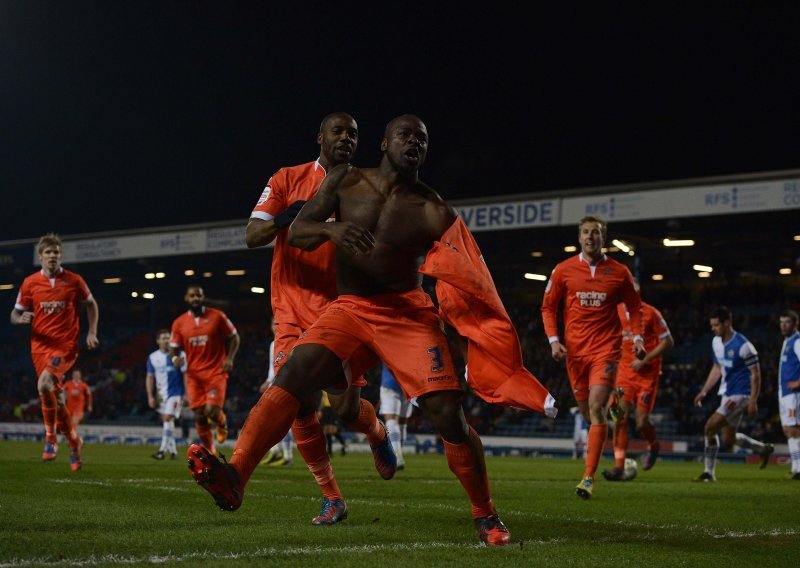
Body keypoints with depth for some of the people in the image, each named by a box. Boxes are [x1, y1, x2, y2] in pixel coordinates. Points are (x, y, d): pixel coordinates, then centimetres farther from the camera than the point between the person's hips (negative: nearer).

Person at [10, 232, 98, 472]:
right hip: (40, 346, 3)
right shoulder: (30, 283, 4)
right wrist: (20, 319, -14)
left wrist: (91, 332, 4)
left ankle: (51, 437, -10)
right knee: (57, 399, 5)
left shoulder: (74, 280, 1)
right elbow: (15, 314, 10)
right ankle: (73, 442, 26)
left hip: (66, 345, -3)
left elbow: (91, 305, 15)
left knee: (45, 384, -26)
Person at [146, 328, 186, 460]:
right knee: (165, 421, 9)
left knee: (168, 418, -18)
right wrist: (150, 396, 3)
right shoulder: (153, 357, 6)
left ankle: (163, 449, -20)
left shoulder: (179, 355, -5)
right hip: (161, 394, 5)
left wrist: (187, 394, -7)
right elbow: (149, 378, 10)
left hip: (175, 393, -5)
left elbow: (186, 375, -3)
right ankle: (172, 450, 19)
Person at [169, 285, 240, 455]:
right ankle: (210, 453, 15)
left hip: (216, 373, -3)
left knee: (212, 411, -18)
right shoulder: (179, 323, 4)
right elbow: (173, 349, 9)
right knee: (200, 417, 0)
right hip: (194, 375, 3)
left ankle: (222, 423, 20)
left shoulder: (217, 317, -2)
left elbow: (234, 338, 6)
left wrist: (229, 358, -9)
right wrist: (175, 358, -14)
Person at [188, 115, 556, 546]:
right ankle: (234, 479, -34)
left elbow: (461, 283, -7)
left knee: (448, 414, -13)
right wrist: (332, 228, -23)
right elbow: (296, 233, 0)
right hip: (349, 308, 1)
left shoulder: (433, 212, -3)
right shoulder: (346, 181, 4)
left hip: (407, 312, -1)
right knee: (292, 376, -24)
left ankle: (485, 516, 7)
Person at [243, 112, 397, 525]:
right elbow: (252, 236, -6)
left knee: (346, 407, -7)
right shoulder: (288, 180, 2)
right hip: (293, 314, 0)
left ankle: (377, 434, 31)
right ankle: (331, 498, 7)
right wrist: (284, 218, -26)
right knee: (301, 406, -9)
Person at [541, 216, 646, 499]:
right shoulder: (563, 270, 3)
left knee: (596, 407, -16)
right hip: (575, 349, 2)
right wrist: (553, 340, -4)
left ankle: (589, 477, -16)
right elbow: (548, 307, 9)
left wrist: (637, 337, 0)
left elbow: (634, 306, 14)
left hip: (606, 348, -2)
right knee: (586, 410, 6)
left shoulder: (619, 272, 3)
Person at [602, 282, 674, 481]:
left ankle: (653, 446, 29)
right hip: (625, 372, 3)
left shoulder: (650, 313, -8)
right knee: (620, 416, -13)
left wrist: (644, 360, -13)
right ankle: (619, 468, -12)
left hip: (648, 374, -3)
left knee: (642, 423, -7)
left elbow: (668, 342, -6)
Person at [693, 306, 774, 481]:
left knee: (710, 427, -18)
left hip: (739, 395, -9)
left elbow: (756, 374, -15)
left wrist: (753, 401, -19)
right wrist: (704, 391, 14)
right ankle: (764, 449, 37)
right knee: (729, 440, 15)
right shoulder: (716, 342, 6)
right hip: (726, 394, 9)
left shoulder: (743, 346, -18)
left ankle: (709, 472, -9)